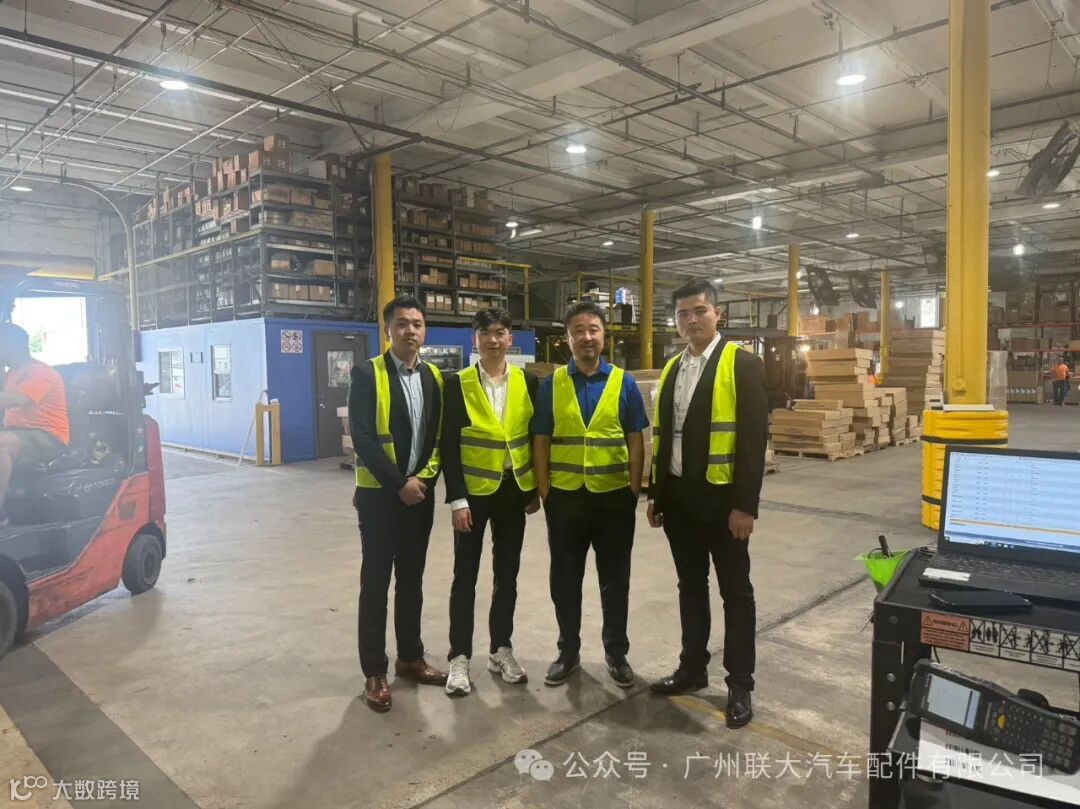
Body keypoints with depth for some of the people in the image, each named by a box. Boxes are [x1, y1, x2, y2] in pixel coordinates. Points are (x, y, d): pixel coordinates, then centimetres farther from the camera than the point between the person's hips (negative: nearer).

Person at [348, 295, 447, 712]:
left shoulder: (435, 377, 7)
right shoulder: (367, 374, -8)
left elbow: (441, 436, 7)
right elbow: (362, 438, -14)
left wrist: (423, 478, -7)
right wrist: (399, 484, -16)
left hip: (421, 493, 5)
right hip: (379, 494, -4)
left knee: (412, 581, 14)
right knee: (376, 583, 4)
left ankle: (410, 658, 28)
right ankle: (374, 672, 15)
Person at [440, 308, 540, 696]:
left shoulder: (527, 382, 1)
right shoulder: (457, 384, -6)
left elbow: (536, 438, 6)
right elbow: (448, 445, -8)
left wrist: (535, 489, 5)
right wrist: (456, 498, -13)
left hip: (514, 491, 3)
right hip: (473, 492, -2)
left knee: (507, 574, 12)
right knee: (465, 576, 4)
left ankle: (501, 649, 26)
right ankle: (460, 657, 15)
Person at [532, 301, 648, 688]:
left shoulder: (623, 383, 0)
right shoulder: (551, 384, 1)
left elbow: (636, 440, 1)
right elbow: (541, 442, 2)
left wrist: (634, 489, -4)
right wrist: (544, 490, -4)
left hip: (614, 496, 0)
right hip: (565, 497, 1)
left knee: (614, 579, 11)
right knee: (565, 579, 11)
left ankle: (616, 653, 28)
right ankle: (568, 652, 28)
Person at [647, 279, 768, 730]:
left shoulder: (741, 364, -9)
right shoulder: (671, 369, 11)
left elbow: (754, 438, -13)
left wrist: (746, 505, -17)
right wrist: (654, 494, 13)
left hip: (722, 497, -6)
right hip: (678, 497, 6)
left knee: (735, 591, 7)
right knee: (690, 587, 17)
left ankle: (740, 684, 20)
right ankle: (693, 667, 31)